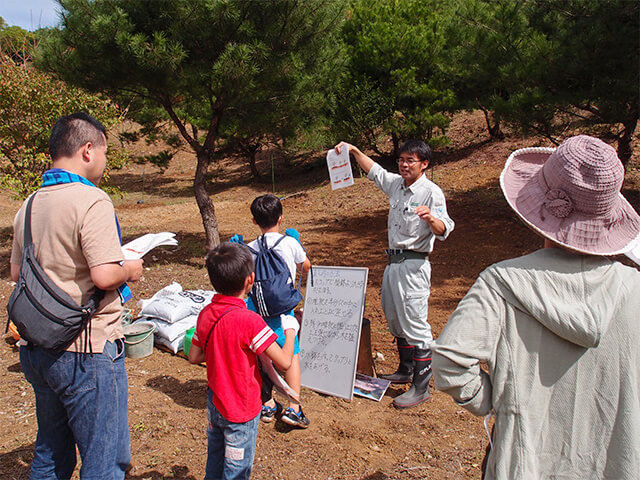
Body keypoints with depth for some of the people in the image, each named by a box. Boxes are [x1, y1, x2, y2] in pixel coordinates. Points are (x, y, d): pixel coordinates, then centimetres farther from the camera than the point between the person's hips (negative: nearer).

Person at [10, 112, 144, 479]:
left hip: (37, 349, 9)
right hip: (87, 352, -9)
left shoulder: (30, 205, 9)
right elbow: (104, 276, -25)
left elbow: (17, 272, 19)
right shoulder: (92, 200, -17)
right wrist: (130, 270, -5)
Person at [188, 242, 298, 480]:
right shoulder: (249, 320, -28)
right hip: (241, 410, -6)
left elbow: (194, 357, 4)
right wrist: (290, 330, -10)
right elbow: (284, 362, -26)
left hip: (214, 404, 6)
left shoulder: (206, 314, -8)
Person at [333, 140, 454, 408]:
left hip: (413, 264, -9)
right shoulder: (396, 184, 11)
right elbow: (373, 170, 27)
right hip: (393, 262, 9)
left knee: (415, 324, -8)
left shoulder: (431, 192, -12)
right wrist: (354, 150, 19)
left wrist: (430, 218, -43)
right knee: (395, 320, 18)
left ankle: (421, 388, 2)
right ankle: (405, 371, 35)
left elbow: (443, 230, -22)